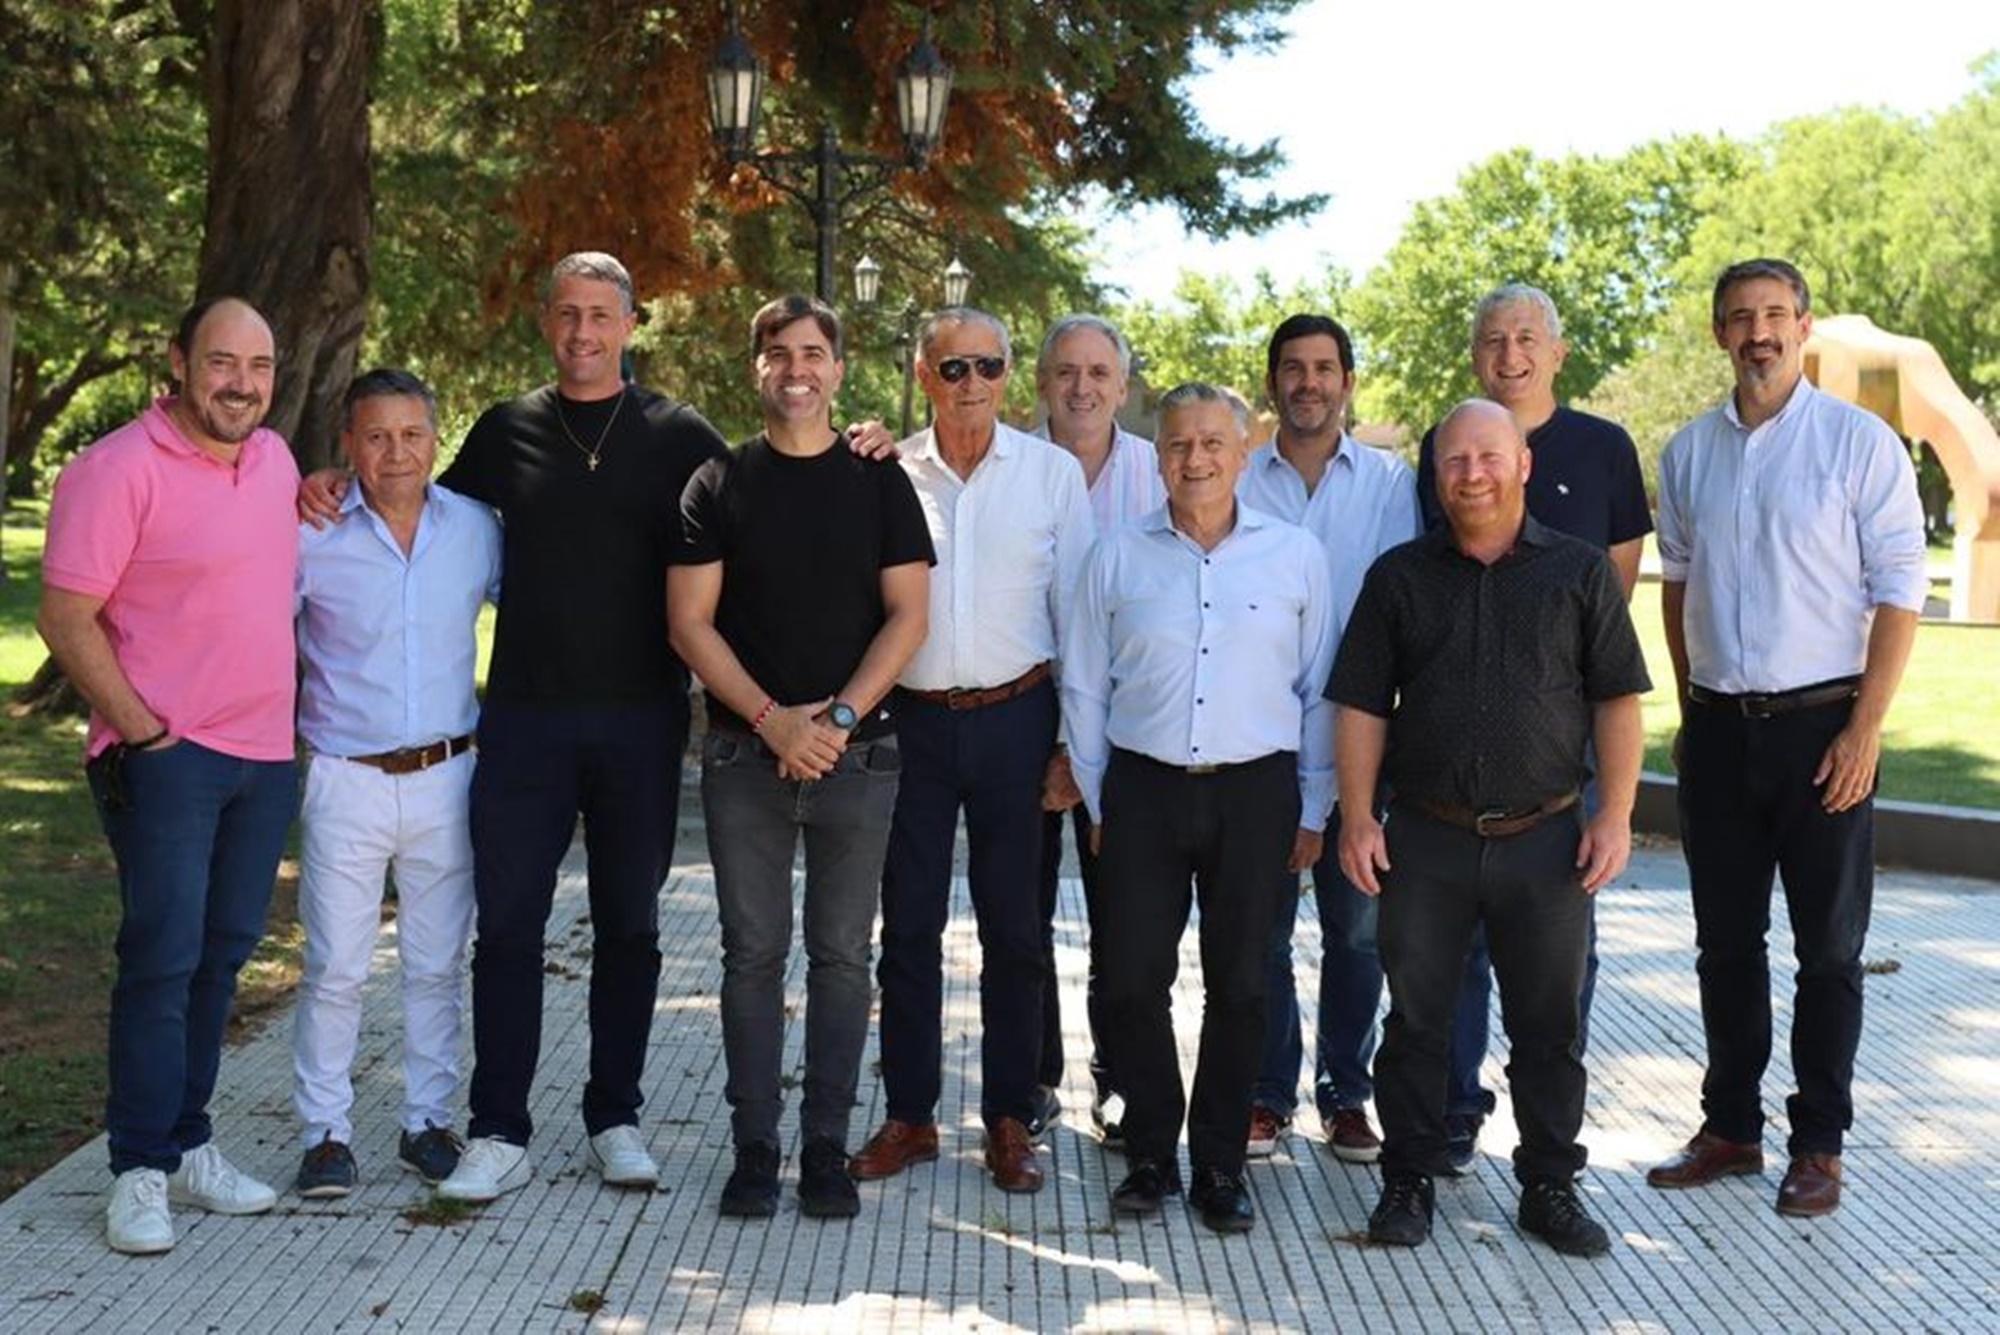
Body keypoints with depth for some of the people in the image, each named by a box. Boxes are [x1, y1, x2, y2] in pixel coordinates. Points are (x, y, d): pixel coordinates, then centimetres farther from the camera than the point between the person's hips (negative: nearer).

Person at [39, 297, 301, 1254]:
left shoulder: (275, 459, 9)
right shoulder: (119, 470, -12)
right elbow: (66, 619, -13)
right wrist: (145, 733, -14)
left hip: (266, 754, 7)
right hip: (166, 758, -7)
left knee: (221, 956, 12)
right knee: (162, 959, -5)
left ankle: (188, 1145, 24)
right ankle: (140, 1171, 6)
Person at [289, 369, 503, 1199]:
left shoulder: (476, 529, 2)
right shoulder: (312, 535, -7)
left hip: (446, 779, 3)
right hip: (347, 782, -2)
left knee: (438, 965, 11)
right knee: (335, 969, 0)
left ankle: (429, 1123, 23)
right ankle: (326, 1133, 13)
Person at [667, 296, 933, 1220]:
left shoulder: (880, 483, 6)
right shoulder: (718, 484, 5)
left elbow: (908, 615, 1)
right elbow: (689, 622, -1)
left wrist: (839, 714, -12)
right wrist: (771, 719, -12)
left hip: (857, 754, 0)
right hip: (745, 754, 0)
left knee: (842, 956, 5)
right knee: (753, 954, 4)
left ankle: (828, 1148, 14)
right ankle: (753, 1150, 12)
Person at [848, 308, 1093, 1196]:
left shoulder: (1053, 472, 2)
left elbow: (1077, 613, 3)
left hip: (1013, 716, -1)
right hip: (912, 718, 1)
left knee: (1014, 928, 5)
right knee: (909, 924, 5)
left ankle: (1009, 1121, 16)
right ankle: (909, 1115, 17)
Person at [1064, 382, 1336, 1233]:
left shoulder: (1296, 556, 4)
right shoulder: (1117, 558, 5)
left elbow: (1318, 690, 8)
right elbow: (1084, 687, 10)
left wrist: (1313, 812, 6)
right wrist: (1097, 802, 7)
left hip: (1255, 791, 0)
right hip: (1143, 790, 0)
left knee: (1240, 987, 5)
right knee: (1132, 981, 0)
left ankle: (1220, 1166, 20)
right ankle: (1151, 1154, 19)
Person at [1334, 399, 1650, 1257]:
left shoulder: (1580, 571, 4)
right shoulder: (1399, 577, 5)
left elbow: (1617, 698, 3)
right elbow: (1362, 706, 5)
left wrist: (1616, 813, -5)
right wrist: (1357, 816, -3)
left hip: (1545, 839, 0)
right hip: (1425, 838, 1)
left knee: (1549, 1026, 9)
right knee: (1415, 1019, 8)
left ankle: (1550, 1186, 22)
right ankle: (1408, 1180, 21)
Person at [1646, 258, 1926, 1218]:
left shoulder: (1860, 443, -7)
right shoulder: (1689, 452, 7)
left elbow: (1899, 593, -8)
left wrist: (1863, 731, -13)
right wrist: (1689, 713, 11)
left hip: (1820, 725, -4)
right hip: (1718, 729, 4)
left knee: (1828, 950, 6)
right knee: (1726, 944, 12)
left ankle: (1819, 1147, 17)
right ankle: (1730, 1127, 25)